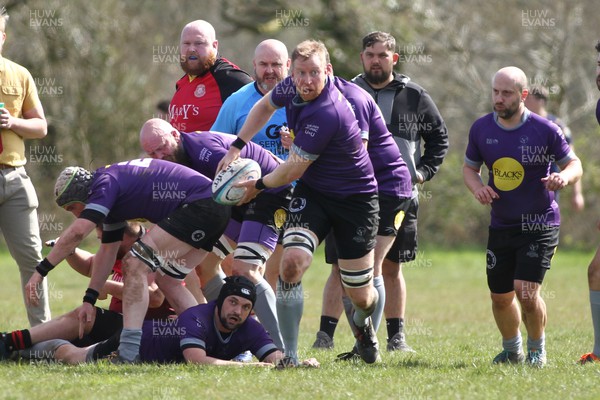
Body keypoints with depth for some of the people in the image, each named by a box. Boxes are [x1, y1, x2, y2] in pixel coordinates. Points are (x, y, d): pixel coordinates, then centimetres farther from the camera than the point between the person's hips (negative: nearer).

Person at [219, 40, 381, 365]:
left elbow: (293, 171, -21)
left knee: (360, 296, 4)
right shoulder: (291, 88, -8)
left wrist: (259, 185, -4)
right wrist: (236, 147, 11)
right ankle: (289, 356, -17)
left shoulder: (327, 114, -32)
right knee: (291, 262, -21)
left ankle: (364, 325, 44)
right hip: (311, 193, 5)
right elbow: (266, 105, 18)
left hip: (355, 200, -5)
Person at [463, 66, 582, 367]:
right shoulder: (481, 128, -1)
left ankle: (537, 350, 7)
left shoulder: (544, 130, -11)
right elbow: (469, 167, 13)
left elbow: (574, 164, -1)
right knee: (500, 297, 8)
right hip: (501, 226, 4)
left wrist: (565, 176, -24)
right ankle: (512, 350, 34)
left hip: (540, 224, -4)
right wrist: (477, 187, -10)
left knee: (526, 290, -17)